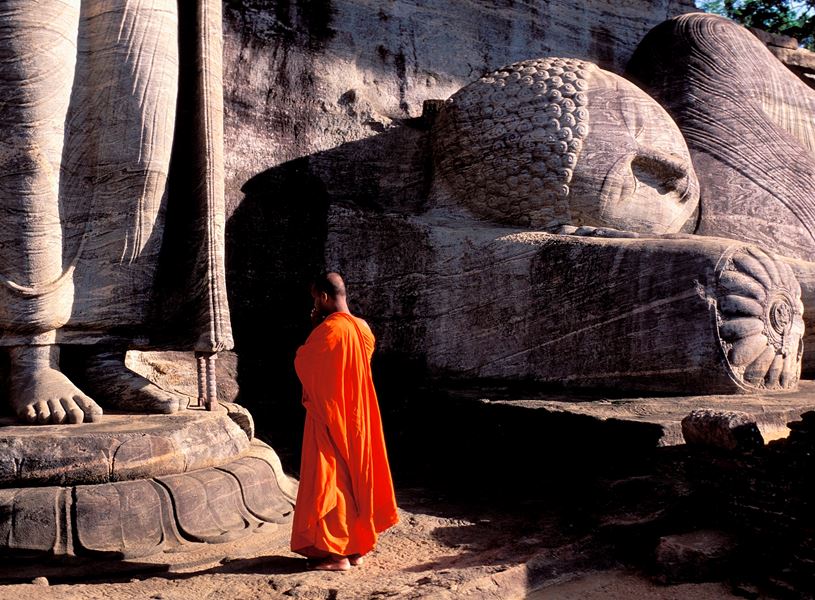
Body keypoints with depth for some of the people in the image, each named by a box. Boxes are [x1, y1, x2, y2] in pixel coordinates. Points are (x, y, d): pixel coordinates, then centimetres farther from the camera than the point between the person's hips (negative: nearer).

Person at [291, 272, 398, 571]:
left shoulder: (328, 330, -20)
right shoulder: (363, 328, 5)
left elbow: (301, 363, -9)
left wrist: (314, 327, -1)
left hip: (330, 417, -8)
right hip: (356, 417, 8)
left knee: (329, 480, 0)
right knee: (355, 474, 14)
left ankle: (335, 552, 4)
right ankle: (356, 546, 21)